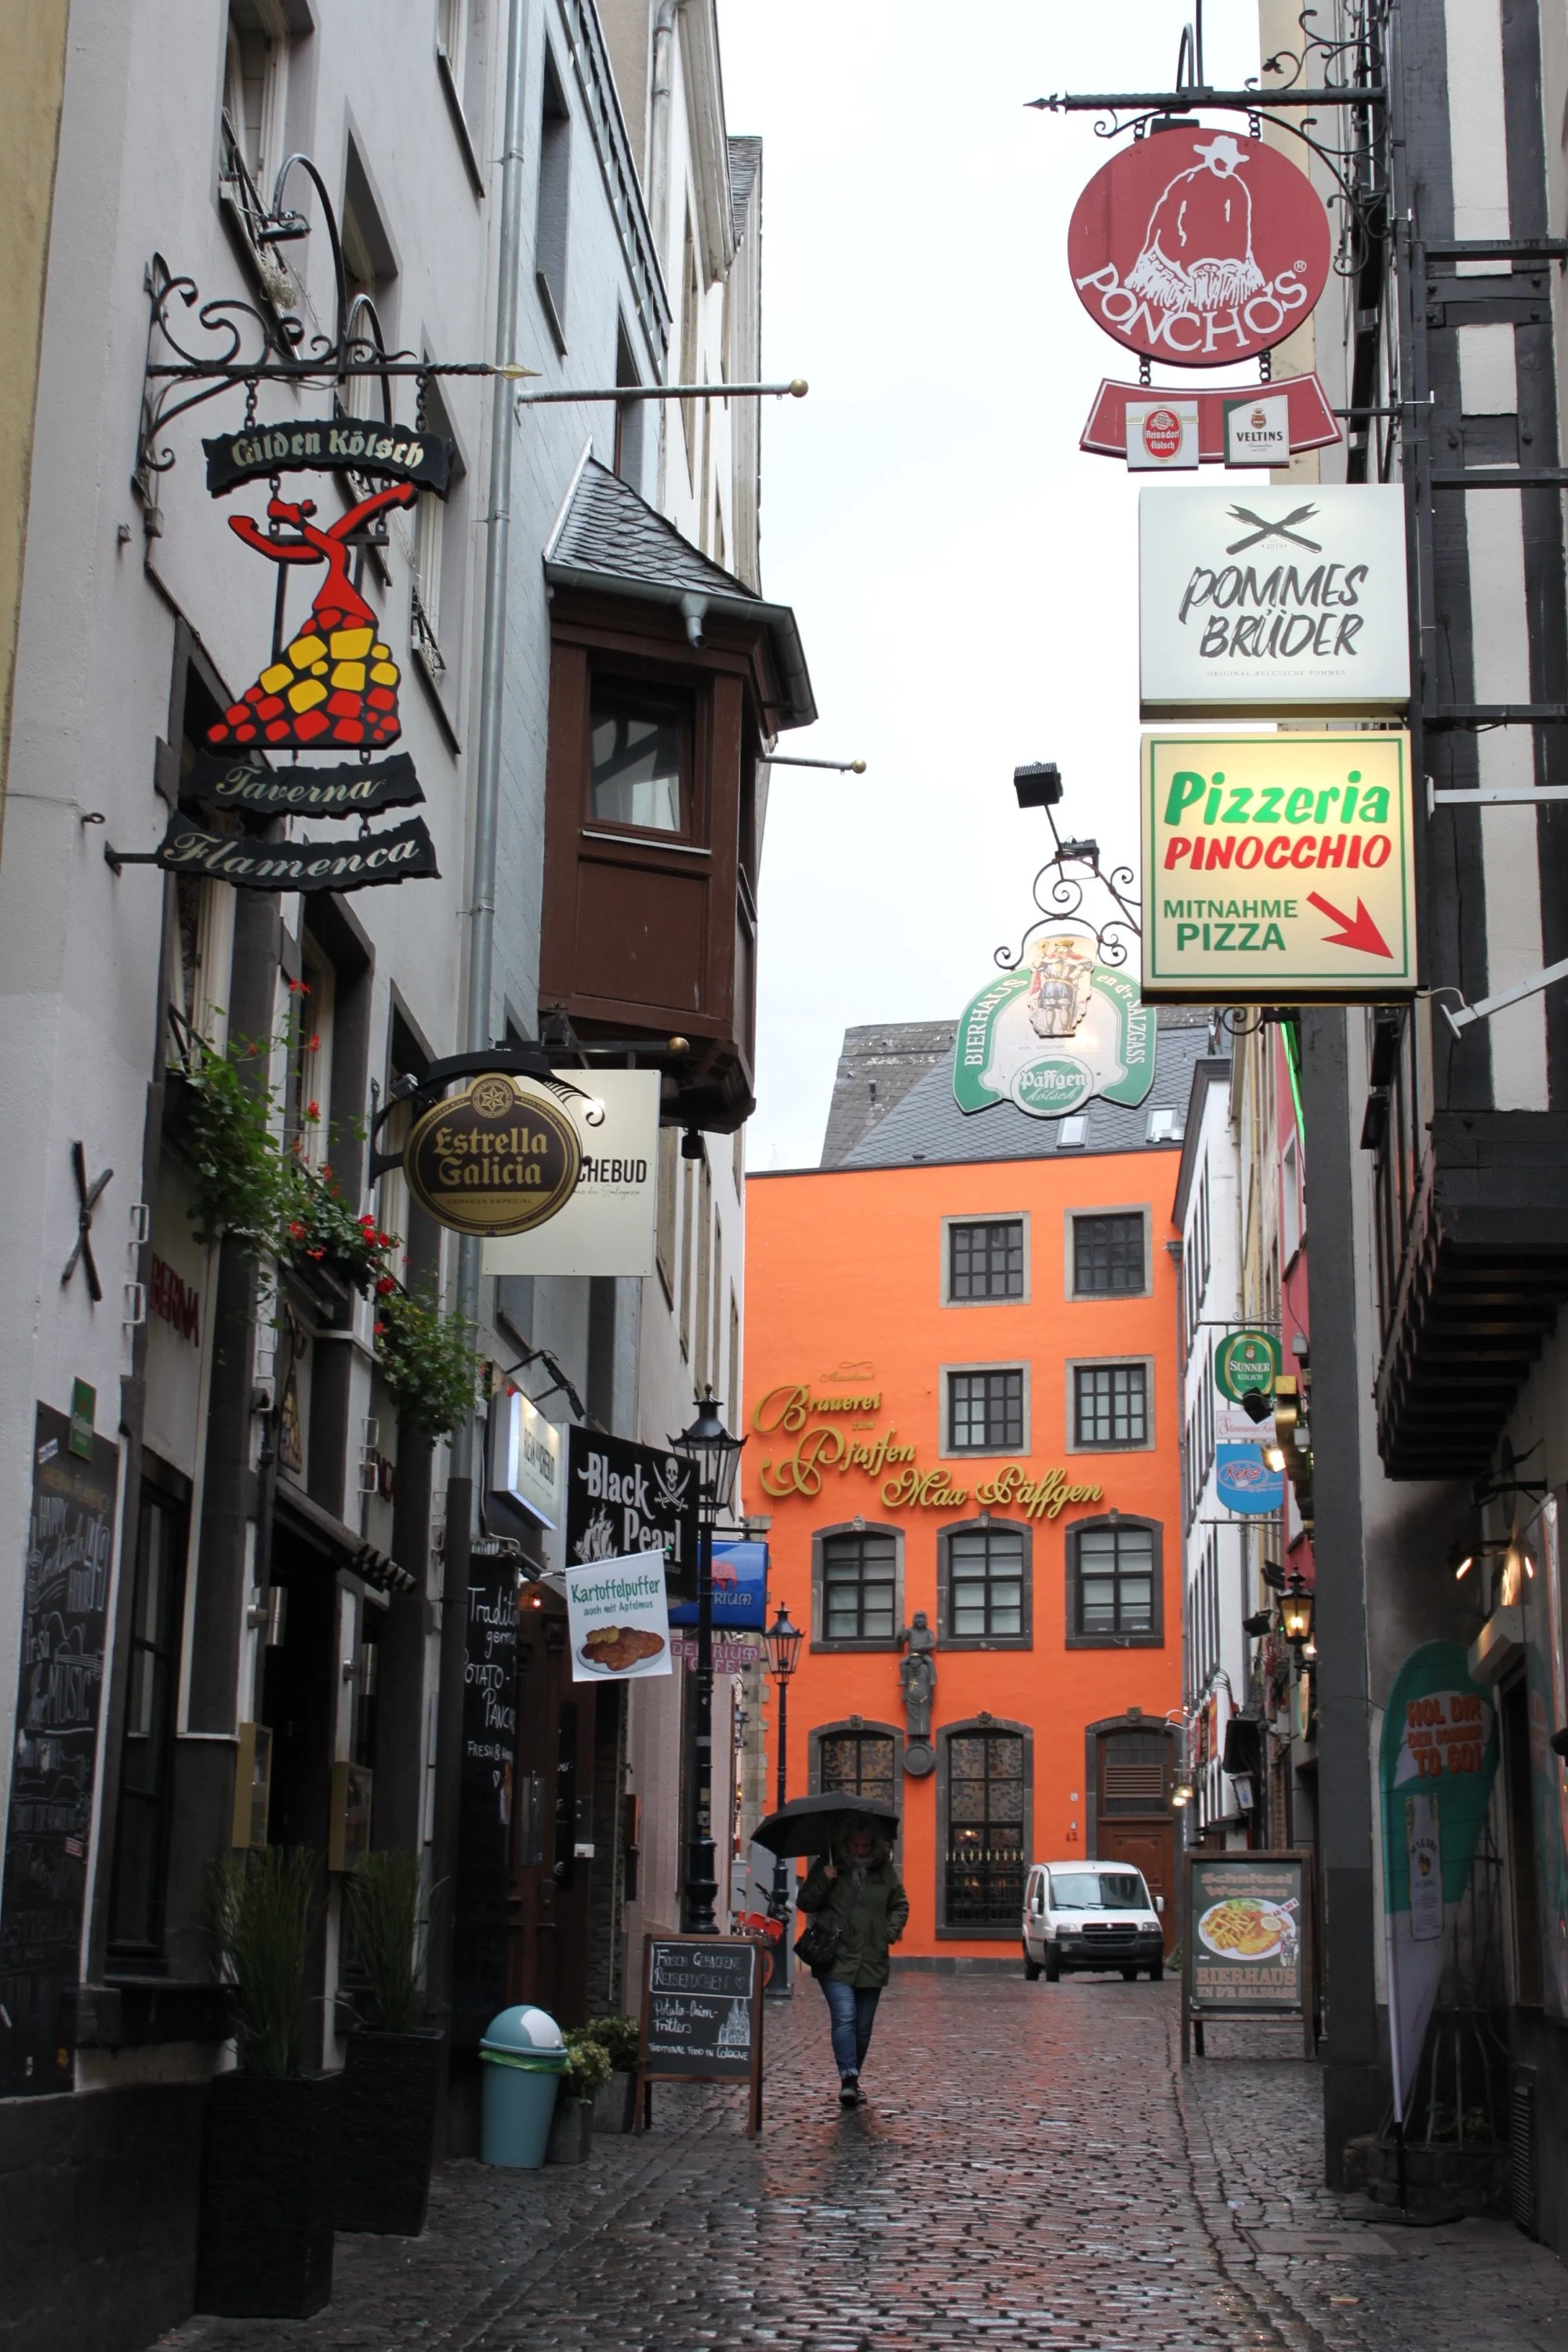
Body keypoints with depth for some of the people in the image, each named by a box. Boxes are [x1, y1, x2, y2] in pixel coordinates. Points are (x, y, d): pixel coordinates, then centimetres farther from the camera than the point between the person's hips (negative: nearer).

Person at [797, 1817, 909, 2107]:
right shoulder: (828, 1866, 2)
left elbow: (900, 1904, 20)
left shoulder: (884, 1871, 9)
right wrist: (823, 1883, -14)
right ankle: (848, 2079, -22)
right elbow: (805, 1903, 2)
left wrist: (893, 1929, 2)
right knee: (844, 2018, -19)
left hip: (872, 1961, 3)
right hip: (836, 1960, -3)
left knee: (863, 2026, 10)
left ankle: (852, 2080, 24)